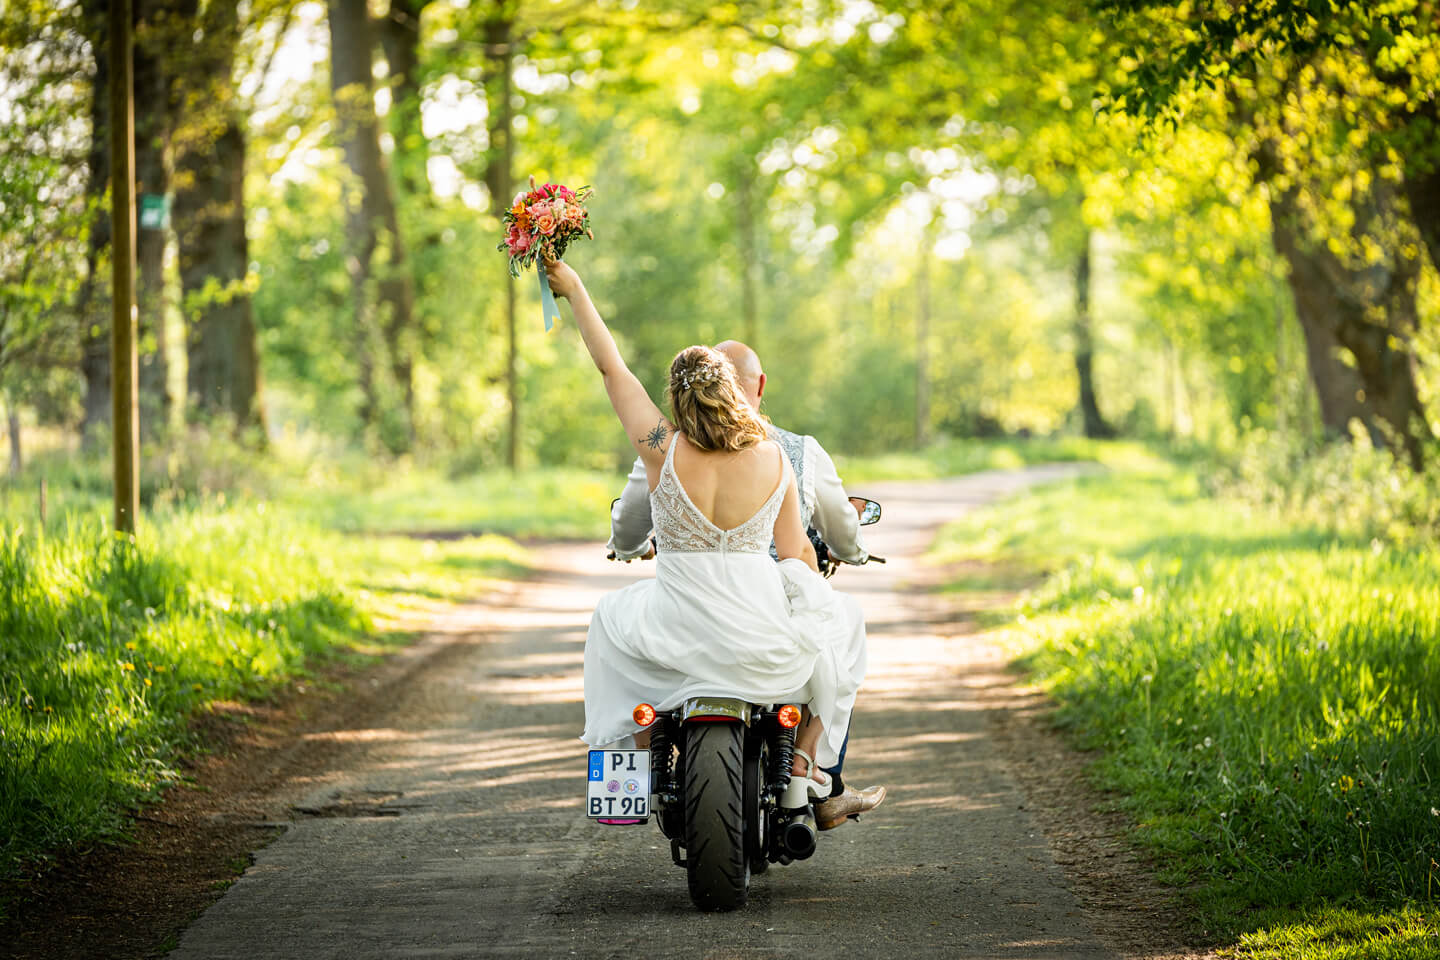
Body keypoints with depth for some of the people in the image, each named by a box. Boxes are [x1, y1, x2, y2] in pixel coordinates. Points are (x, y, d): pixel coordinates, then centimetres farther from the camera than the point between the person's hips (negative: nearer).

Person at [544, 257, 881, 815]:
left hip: (679, 637, 0)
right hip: (764, 641, 0)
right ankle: (806, 757, 21)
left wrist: (574, 290, 14)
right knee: (844, 619, 30)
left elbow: (611, 368, 3)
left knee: (610, 618, 34)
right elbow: (796, 553, 4)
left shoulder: (662, 449, -9)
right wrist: (813, 601, 25)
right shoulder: (775, 460, -4)